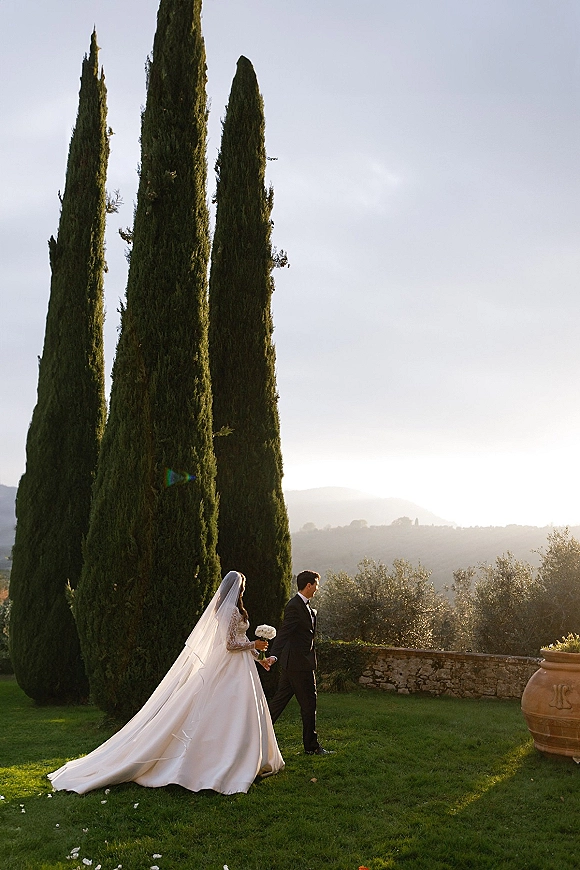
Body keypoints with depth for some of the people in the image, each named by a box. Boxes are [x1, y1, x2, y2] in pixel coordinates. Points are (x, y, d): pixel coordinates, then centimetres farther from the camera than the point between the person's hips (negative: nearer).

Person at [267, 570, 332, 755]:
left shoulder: (304, 605, 14)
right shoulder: (294, 606, -18)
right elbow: (283, 632, -27)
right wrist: (274, 655, -34)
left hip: (293, 663, 10)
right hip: (299, 663, -10)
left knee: (279, 701, 13)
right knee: (308, 703, 1)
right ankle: (311, 746, 13)